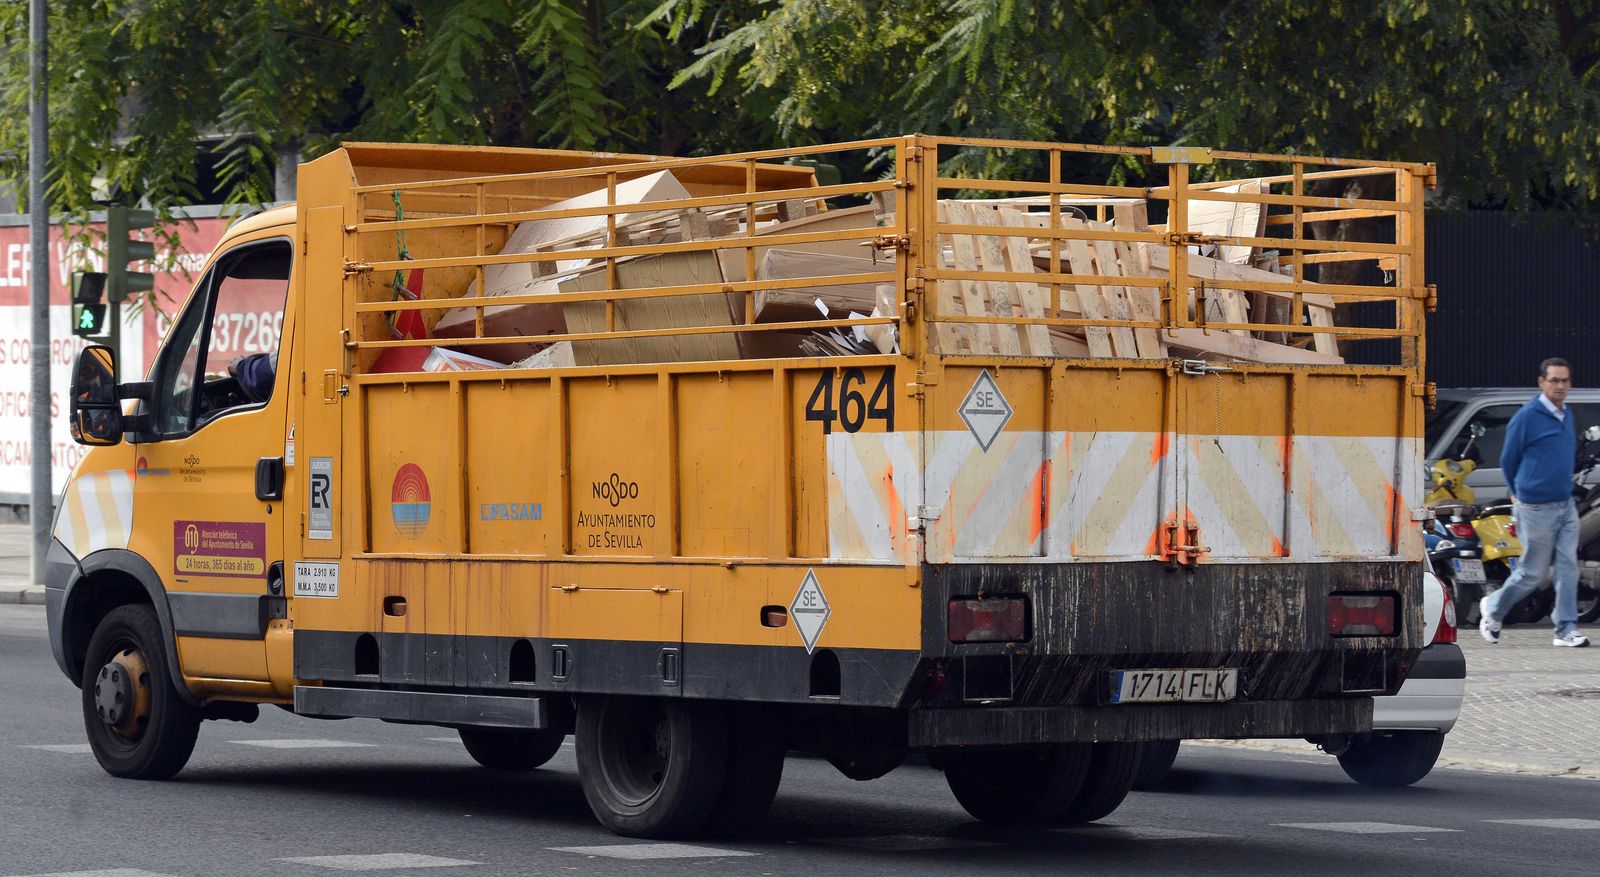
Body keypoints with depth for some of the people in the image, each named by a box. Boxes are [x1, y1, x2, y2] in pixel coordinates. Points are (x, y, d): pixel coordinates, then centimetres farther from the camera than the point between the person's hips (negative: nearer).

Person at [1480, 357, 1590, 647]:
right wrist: (1519, 493, 10)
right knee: (1534, 572, 2)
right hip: (1538, 509, -6)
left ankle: (1567, 630, 0)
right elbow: (1508, 460, -3)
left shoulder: (1569, 417, 9)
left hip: (1567, 505, 6)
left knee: (1568, 566, -2)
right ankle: (1492, 608, 24)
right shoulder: (1527, 417, -12)